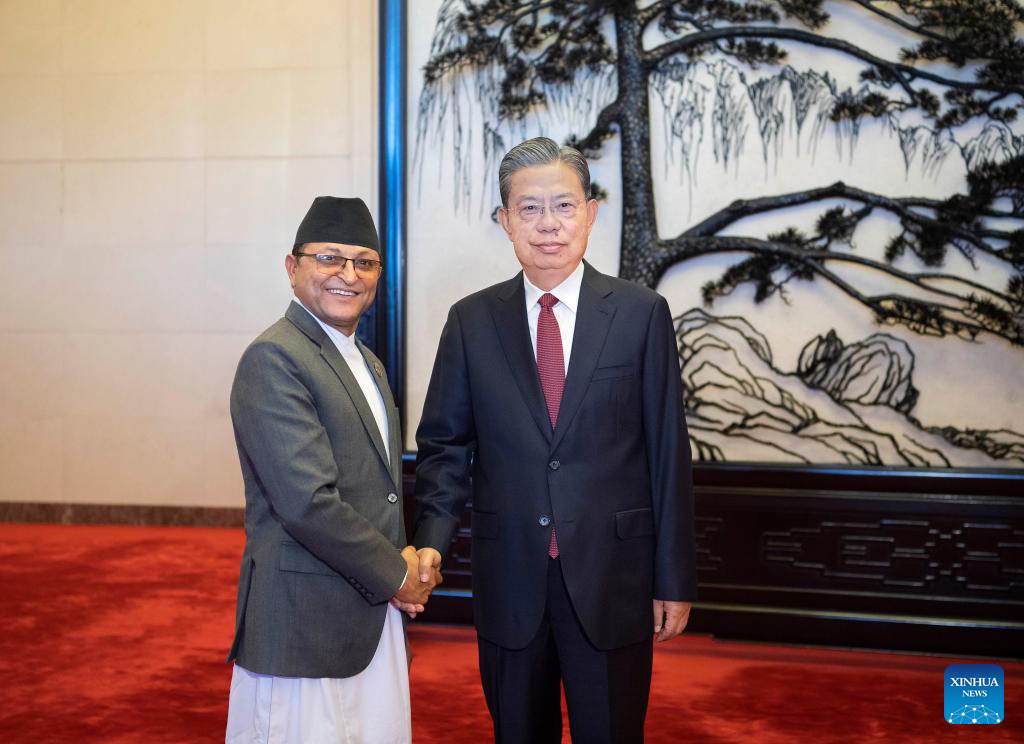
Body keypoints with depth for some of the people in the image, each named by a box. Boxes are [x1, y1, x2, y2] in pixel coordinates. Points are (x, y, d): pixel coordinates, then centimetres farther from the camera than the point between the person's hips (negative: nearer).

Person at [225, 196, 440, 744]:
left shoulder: (367, 363, 14)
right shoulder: (274, 358, -15)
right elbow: (308, 502, -22)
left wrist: (409, 563, 2)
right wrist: (395, 574, -11)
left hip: (374, 614, 8)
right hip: (305, 623, -8)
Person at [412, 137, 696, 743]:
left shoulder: (642, 314, -3)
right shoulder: (472, 321, 2)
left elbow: (668, 450, -2)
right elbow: (446, 444, 4)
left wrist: (675, 580, -2)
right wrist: (432, 540, -13)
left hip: (612, 578, -1)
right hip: (508, 579, 2)